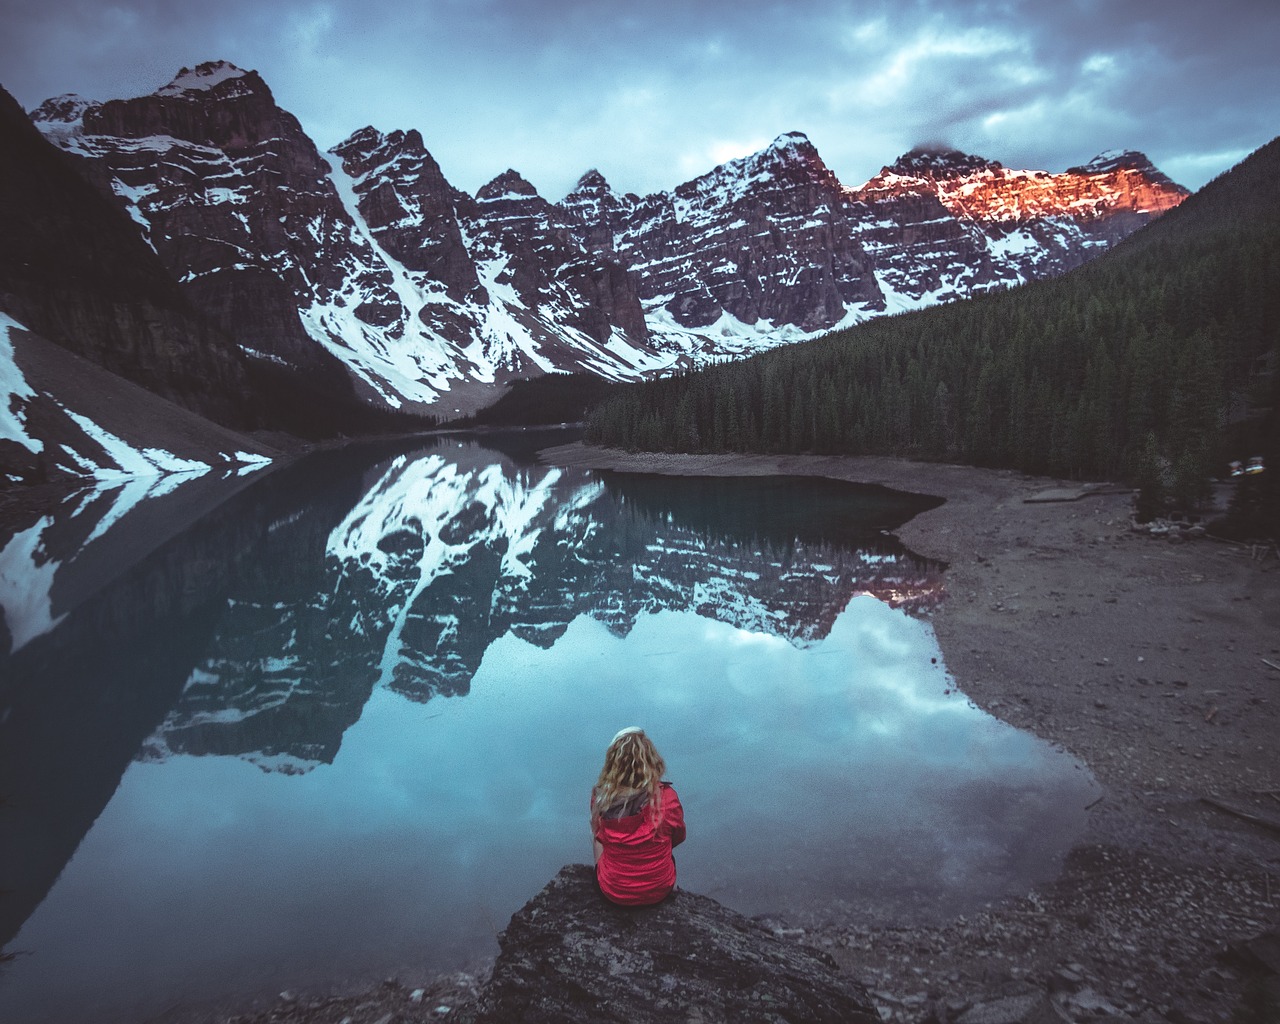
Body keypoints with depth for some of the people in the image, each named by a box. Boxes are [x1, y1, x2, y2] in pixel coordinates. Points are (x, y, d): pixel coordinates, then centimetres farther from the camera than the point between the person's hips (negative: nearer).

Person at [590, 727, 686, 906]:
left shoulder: (600, 797, -21)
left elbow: (599, 837, -2)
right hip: (657, 892, 0)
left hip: (613, 892, 0)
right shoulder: (666, 797, -25)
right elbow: (679, 837, -5)